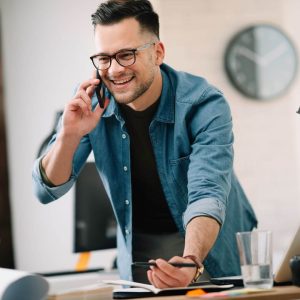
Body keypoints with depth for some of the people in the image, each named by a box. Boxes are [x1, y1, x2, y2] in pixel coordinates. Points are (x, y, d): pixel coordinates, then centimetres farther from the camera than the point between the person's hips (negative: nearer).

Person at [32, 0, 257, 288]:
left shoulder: (204, 105, -21)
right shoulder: (89, 102, -11)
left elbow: (207, 197, -33)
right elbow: (47, 191, -10)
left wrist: (191, 262, -51)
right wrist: (70, 135, -28)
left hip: (211, 245, -2)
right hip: (139, 249, 2)